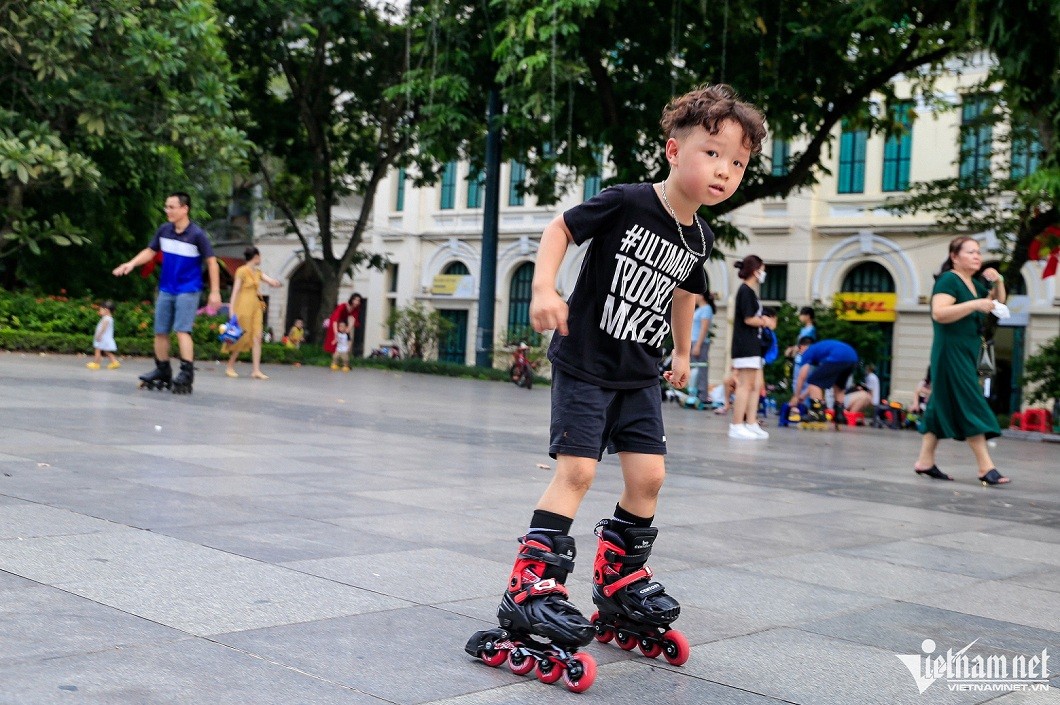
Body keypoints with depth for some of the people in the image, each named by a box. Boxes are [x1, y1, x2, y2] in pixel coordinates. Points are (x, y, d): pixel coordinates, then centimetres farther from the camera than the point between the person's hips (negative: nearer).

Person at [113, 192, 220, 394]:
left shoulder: (197, 234, -13)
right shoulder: (164, 230, 1)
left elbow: (211, 262, -9)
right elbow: (150, 251, 12)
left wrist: (215, 292, -12)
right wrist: (132, 263, -4)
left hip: (188, 291, -6)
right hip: (166, 290, 6)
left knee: (182, 330, -16)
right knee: (160, 331, 8)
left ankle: (187, 373, -15)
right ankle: (162, 372, 22)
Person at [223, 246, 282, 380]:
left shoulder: (258, 272, 15)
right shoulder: (242, 271, -8)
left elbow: (272, 282, 12)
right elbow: (235, 291, -12)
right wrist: (232, 311, -16)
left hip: (256, 307, 7)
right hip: (244, 307, -7)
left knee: (257, 338, -2)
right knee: (242, 338, -3)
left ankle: (256, 370, -5)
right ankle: (230, 367, 11)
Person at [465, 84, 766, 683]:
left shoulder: (700, 239, 3)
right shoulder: (626, 203, -16)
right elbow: (560, 229, -9)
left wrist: (683, 352, 30)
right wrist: (544, 289, -22)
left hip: (640, 375, 6)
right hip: (584, 363, -6)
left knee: (648, 475, 3)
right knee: (577, 469, -13)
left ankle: (620, 580, 23)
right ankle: (531, 587, -7)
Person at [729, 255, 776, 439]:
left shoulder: (750, 291, 18)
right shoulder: (746, 291, -11)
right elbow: (749, 319, -16)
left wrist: (765, 320, 0)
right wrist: (766, 322, -2)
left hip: (753, 346, 10)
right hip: (745, 346, -10)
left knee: (757, 385, 11)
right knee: (745, 385, -8)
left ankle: (751, 424, 14)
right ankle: (737, 426, -6)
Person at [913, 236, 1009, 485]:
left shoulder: (975, 284, 16)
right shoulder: (948, 280, -11)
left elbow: (998, 303, 26)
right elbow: (939, 313, -23)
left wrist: (998, 282, 8)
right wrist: (975, 304, -26)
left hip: (967, 354, 9)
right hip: (951, 351, -9)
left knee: (943, 408, 10)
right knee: (970, 408, -11)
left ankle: (925, 461, 14)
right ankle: (986, 467, -11)